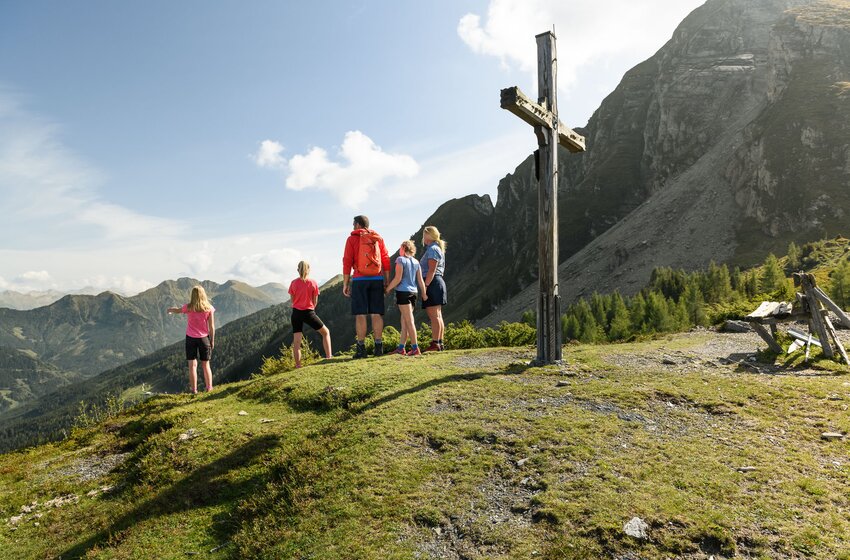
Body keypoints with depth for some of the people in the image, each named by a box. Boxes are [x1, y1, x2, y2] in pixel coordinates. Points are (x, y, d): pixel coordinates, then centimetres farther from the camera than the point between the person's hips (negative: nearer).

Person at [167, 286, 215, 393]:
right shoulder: (209, 308, -8)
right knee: (206, 365, 11)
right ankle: (209, 388, 13)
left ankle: (194, 390, 7)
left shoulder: (188, 307, -7)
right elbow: (212, 327, -6)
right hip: (204, 338, 1)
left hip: (191, 338, 0)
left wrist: (170, 310, 39)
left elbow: (178, 310, 16)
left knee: (192, 365, 5)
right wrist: (212, 340, 4)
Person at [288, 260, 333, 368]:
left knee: (296, 341, 6)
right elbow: (315, 301, 0)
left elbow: (292, 300, 5)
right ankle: (328, 357, 6)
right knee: (325, 332, 14)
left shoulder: (293, 283, 0)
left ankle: (298, 365, 4)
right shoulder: (313, 283, -5)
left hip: (296, 312, 2)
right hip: (309, 312, -2)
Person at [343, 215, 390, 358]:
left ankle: (361, 348, -3)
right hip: (377, 279, 3)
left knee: (360, 314, -2)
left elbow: (347, 262, -3)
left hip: (359, 280, -3)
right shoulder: (378, 238, 12)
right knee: (376, 314, 5)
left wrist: (345, 284, 0)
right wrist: (387, 280, 13)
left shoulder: (352, 239, 2)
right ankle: (378, 346, 5)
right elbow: (386, 260, 9)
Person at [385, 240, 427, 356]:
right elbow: (420, 280, 9)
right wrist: (424, 293, 13)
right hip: (413, 292, 7)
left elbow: (398, 278, -14)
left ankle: (415, 348, -8)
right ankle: (401, 347, 16)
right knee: (404, 321, 12)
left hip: (403, 292, -7)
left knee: (409, 321, -7)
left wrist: (388, 288, -4)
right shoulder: (416, 262, 12)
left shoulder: (400, 260, -6)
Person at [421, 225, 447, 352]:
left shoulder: (432, 249, -10)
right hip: (438, 281, 11)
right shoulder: (438, 248, 21)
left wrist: (425, 286, -22)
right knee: (437, 315, 11)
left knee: (434, 316, -11)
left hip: (432, 283, -11)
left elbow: (431, 270, -19)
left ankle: (435, 344, -12)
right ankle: (440, 342, 14)